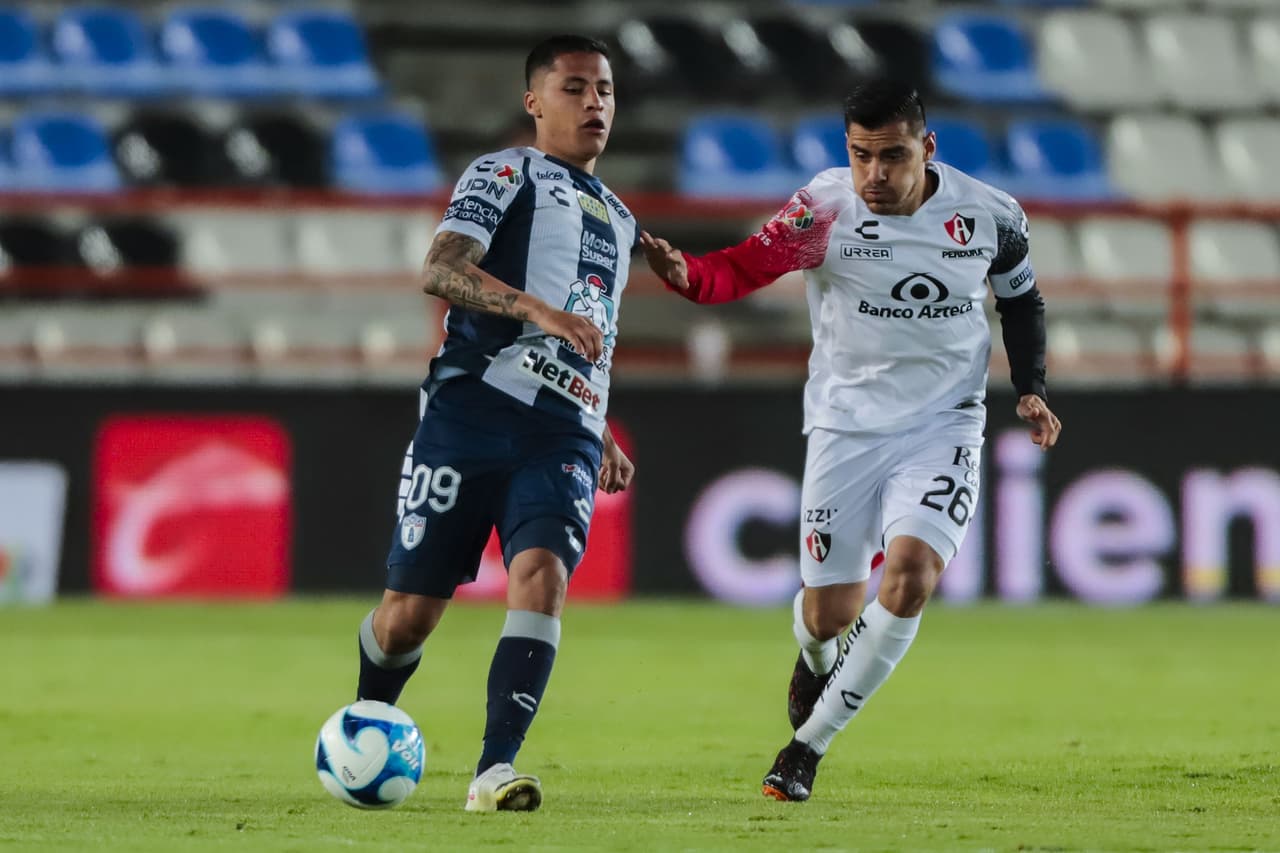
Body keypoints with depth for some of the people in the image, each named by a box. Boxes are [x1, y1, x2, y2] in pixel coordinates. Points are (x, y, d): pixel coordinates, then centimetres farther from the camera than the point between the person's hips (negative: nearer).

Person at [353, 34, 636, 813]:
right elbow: (440, 270, -15)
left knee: (542, 573, -23)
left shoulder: (618, 221, 26)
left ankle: (496, 770, -29)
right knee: (411, 610, -2)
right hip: (475, 410, -4)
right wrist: (536, 307, -29)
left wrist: (604, 438, 29)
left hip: (564, 437, 5)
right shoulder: (506, 175, 3)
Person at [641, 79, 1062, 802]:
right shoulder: (826, 208, -13)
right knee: (831, 610, 2)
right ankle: (817, 661, 43)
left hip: (944, 426, 0)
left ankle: (810, 742, -7)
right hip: (847, 426, 0)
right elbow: (746, 267, -24)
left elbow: (1022, 299, 13)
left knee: (911, 575, -22)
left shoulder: (989, 216, -6)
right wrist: (687, 275, -45)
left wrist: (1031, 388, 1)